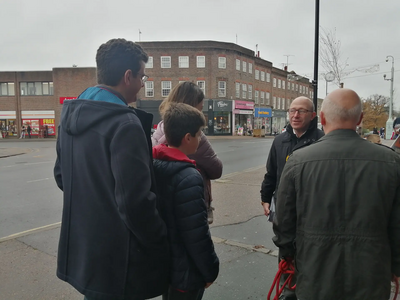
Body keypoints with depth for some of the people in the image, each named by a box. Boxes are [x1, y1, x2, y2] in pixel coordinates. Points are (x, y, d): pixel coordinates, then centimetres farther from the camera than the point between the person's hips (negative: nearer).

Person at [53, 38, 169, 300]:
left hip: (80, 246, 8)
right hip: (117, 258, -7)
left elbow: (61, 176, 11)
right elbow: (135, 201, -26)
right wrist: (161, 243, -11)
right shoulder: (125, 124, -25)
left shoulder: (71, 115, 2)